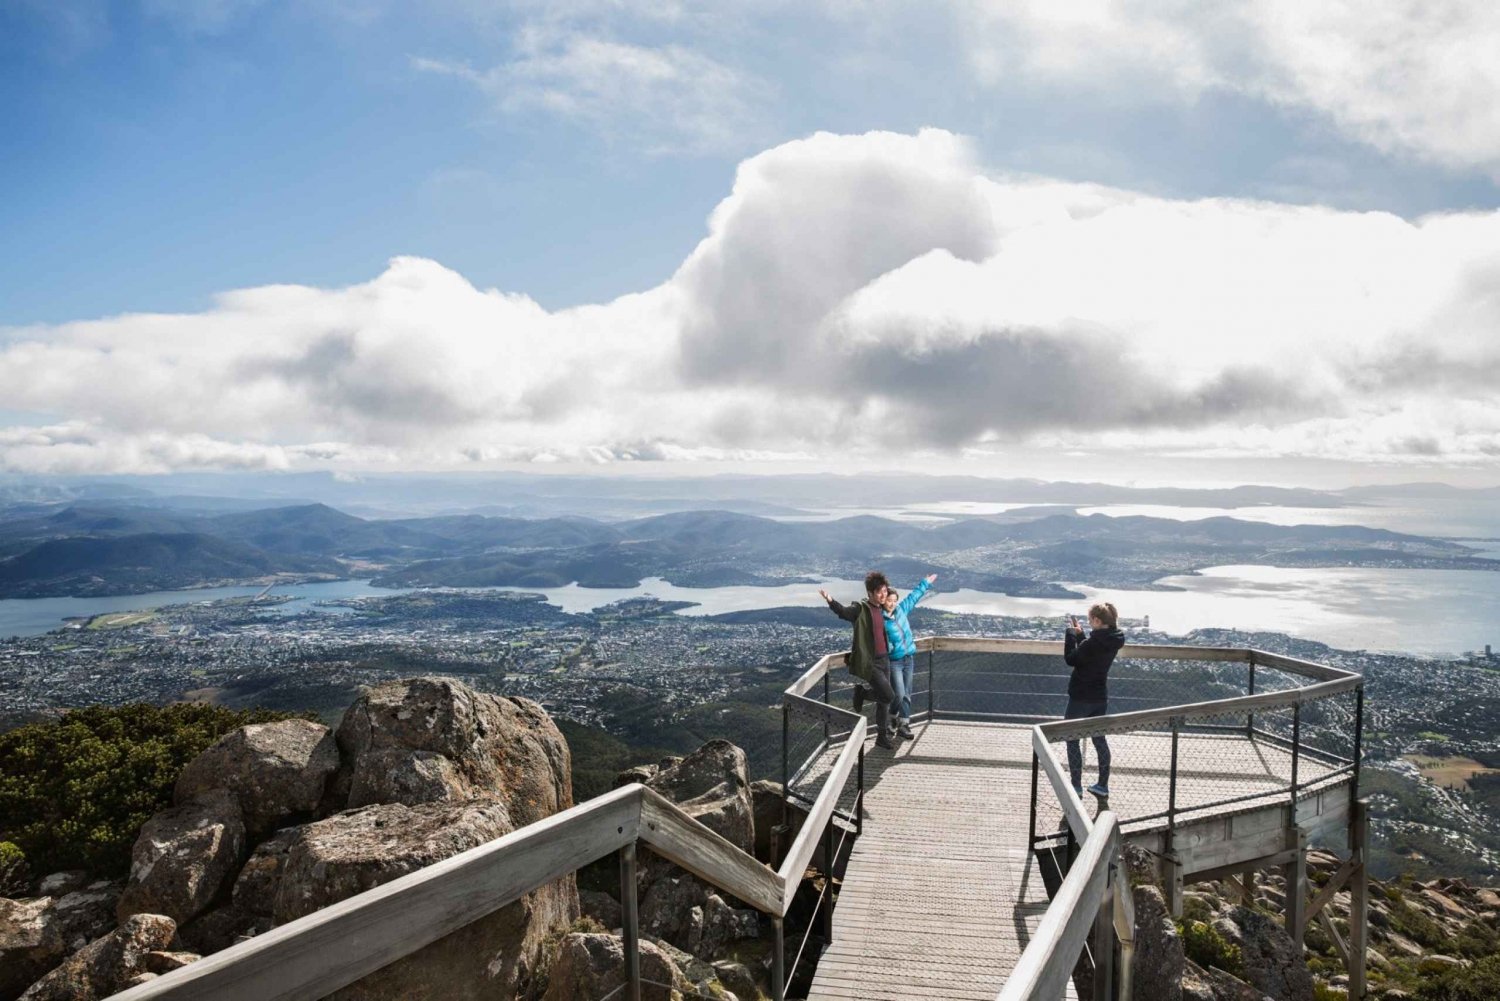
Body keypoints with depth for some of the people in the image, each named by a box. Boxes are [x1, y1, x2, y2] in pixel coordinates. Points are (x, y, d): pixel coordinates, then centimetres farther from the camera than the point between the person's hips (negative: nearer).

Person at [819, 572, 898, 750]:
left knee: (884, 698, 11)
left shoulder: (880, 609, 10)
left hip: (884, 659, 8)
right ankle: (862, 691, 14)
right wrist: (830, 601, -54)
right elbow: (843, 611, -34)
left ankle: (884, 734, 24)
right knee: (888, 695, -13)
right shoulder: (860, 608, -14)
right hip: (869, 662, -8)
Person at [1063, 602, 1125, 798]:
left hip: (1081, 697, -8)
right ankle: (1103, 785, 22)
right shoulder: (1113, 640, 0)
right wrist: (1079, 633, 10)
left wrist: (1071, 633, -7)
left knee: (1072, 739, 6)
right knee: (1099, 739, 17)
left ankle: (1076, 786, 7)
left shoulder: (1092, 643, -26)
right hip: (1101, 697, 8)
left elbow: (1070, 659, -13)